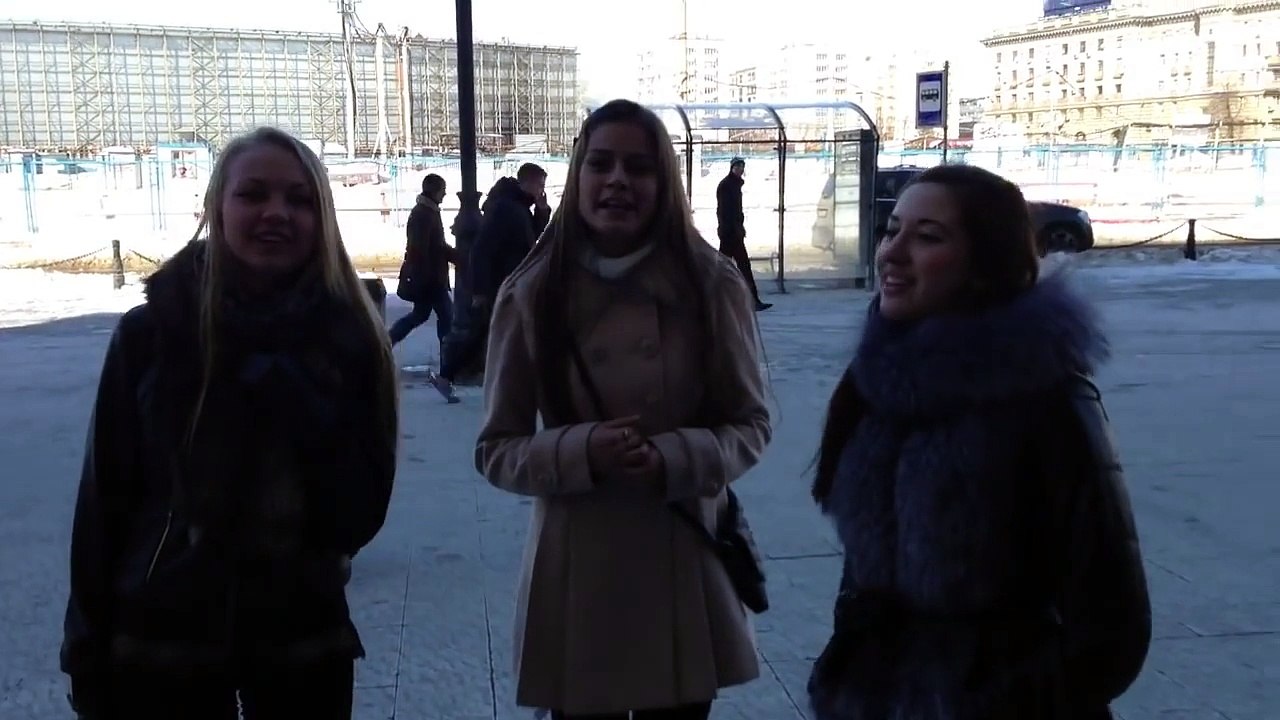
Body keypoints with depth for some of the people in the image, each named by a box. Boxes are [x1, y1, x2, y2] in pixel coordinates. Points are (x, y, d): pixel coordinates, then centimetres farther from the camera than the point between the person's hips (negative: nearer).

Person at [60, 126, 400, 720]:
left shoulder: (347, 338, -8)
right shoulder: (150, 332, -8)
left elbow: (360, 513, -11)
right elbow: (105, 502, -3)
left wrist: (288, 394, -22)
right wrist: (91, 655, -1)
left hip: (304, 641, 1)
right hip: (160, 641, 0)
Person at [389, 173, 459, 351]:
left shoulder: (429, 211, 14)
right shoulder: (423, 214, -18)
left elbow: (437, 245, 20)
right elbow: (419, 249, -24)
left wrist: (455, 255, 10)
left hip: (426, 276, 10)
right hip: (427, 277, -10)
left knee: (420, 314, 17)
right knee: (446, 315, -2)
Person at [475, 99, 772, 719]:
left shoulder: (712, 284, -5)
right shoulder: (530, 295, -5)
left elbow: (751, 424, 0)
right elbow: (495, 449, -1)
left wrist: (675, 459, -19)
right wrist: (581, 452, -20)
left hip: (686, 564, 1)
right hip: (575, 570, 0)